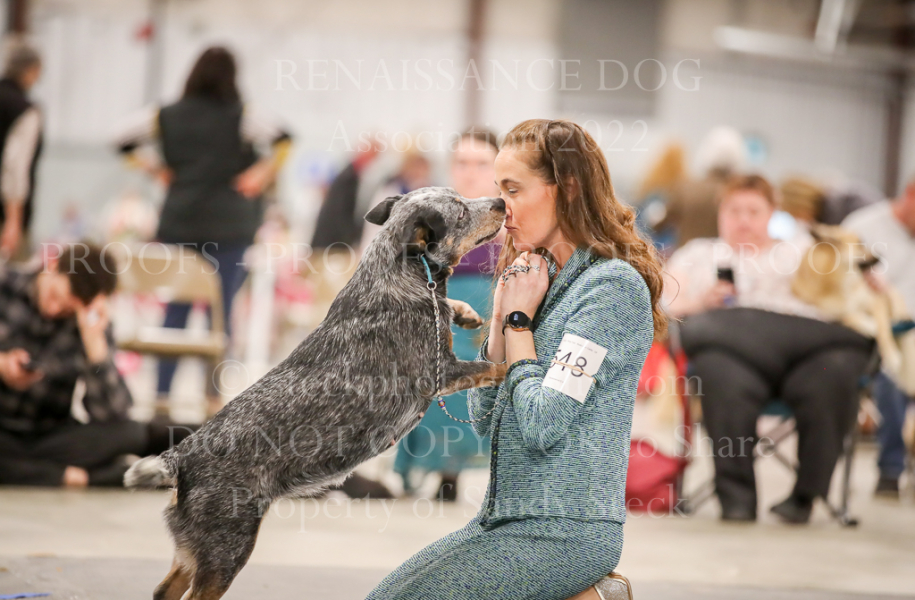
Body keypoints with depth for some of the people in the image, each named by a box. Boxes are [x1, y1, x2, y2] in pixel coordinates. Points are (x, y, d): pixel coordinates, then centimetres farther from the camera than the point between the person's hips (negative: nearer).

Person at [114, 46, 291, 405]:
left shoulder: (168, 117, 5)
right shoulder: (239, 118, -6)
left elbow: (124, 140, 8)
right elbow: (281, 140, -19)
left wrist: (155, 170, 12)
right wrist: (264, 174, -8)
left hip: (178, 224, 3)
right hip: (228, 226, -3)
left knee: (176, 309, 8)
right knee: (221, 310, 2)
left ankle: (162, 392, 4)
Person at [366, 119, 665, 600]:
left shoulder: (612, 285, -14)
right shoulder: (545, 278, 15)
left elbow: (541, 426, -20)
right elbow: (485, 419, 13)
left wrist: (519, 319, -8)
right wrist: (501, 316, 2)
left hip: (564, 530, -9)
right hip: (508, 519, 9)